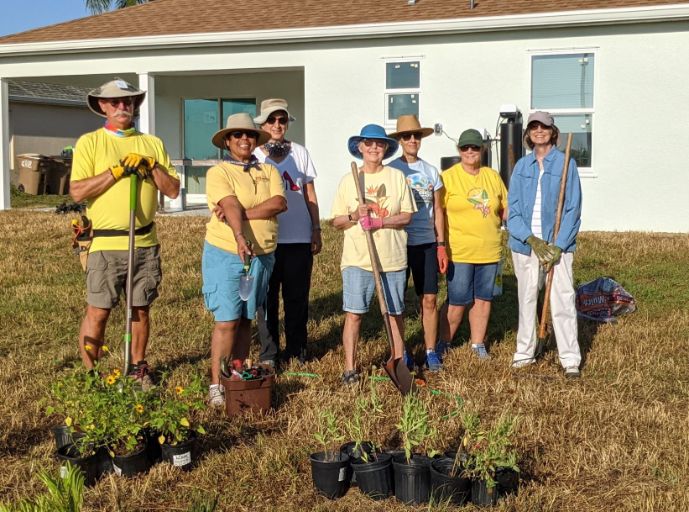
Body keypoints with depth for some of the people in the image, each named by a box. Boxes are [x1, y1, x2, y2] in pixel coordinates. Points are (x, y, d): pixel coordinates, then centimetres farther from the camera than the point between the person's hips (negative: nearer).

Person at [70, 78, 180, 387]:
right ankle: (89, 373, 11)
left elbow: (173, 190, 7)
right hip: (105, 244, -3)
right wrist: (117, 170, -14)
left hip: (146, 243, 3)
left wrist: (151, 166, -8)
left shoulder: (152, 143, 11)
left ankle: (138, 368, 27)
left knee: (140, 309, 12)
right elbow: (77, 192, -10)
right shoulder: (89, 142, 1)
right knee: (98, 312, -2)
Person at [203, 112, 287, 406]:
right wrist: (239, 237, -37)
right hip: (225, 253, -4)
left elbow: (279, 203, -9)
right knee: (227, 321, -7)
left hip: (261, 255, 5)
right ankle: (215, 384, 0)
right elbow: (231, 205, -21)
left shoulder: (268, 171, 10)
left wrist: (243, 213, -18)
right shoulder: (219, 172, -3)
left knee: (246, 319, 12)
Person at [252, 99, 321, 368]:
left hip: (299, 237, 1)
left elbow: (310, 195, 9)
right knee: (266, 297, 5)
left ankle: (296, 351, 17)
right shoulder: (254, 155, 3)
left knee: (297, 296, 6)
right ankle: (268, 353, 14)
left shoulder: (300, 152, 8)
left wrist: (316, 230, 5)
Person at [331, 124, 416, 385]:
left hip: (392, 258, 0)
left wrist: (379, 221, -15)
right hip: (357, 259, 0)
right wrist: (355, 216, -13)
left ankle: (399, 358, 26)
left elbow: (406, 216, -1)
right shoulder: (348, 180, 5)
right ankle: (350, 367, 4)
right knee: (353, 313, -3)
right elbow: (336, 221, 7)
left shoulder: (397, 177, 4)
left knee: (395, 312, 10)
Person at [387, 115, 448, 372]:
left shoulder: (430, 171, 10)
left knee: (429, 299, 3)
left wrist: (441, 244, 5)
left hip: (427, 243, 3)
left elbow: (438, 210, 11)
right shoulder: (390, 170, -1)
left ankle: (431, 351, 12)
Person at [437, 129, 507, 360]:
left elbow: (505, 209, 18)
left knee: (483, 298, 11)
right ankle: (443, 343, 18)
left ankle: (478, 344, 24)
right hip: (459, 252, -4)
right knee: (457, 302, -1)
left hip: (489, 251, 4)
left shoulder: (493, 176, 10)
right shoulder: (448, 177, -4)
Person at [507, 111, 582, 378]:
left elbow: (573, 209, -3)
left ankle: (570, 359, 1)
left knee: (563, 302, -6)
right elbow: (513, 209, 4)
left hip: (558, 244, -3)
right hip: (525, 244, 3)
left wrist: (558, 245, -13)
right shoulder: (521, 166, 9)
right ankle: (525, 351, 22)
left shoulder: (566, 164, 0)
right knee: (527, 299, 11)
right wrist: (532, 240, -11)